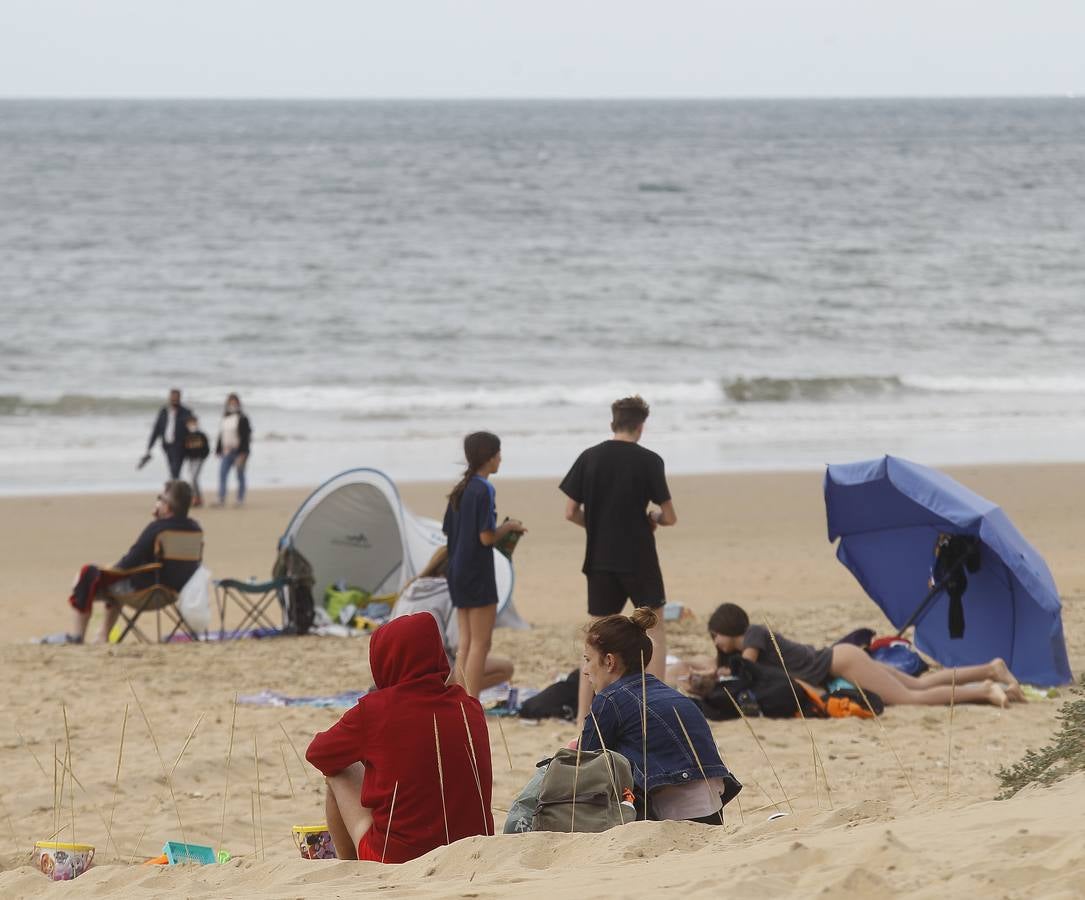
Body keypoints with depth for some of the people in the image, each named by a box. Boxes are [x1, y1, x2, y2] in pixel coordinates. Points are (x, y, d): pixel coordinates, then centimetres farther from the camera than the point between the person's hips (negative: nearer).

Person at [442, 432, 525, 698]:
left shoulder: (459, 490, 11)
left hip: (457, 572, 8)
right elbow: (487, 537, -19)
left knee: (465, 645, 10)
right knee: (480, 644, -5)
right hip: (478, 574, -8)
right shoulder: (483, 489, -15)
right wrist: (510, 527, -1)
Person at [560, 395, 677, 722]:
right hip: (639, 558, -3)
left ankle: (583, 717, 3)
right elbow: (669, 516, -6)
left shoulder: (589, 458, 2)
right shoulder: (648, 461, -7)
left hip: (599, 559, 3)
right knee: (655, 630, 9)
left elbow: (571, 512, 2)